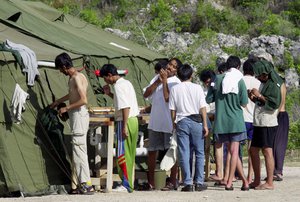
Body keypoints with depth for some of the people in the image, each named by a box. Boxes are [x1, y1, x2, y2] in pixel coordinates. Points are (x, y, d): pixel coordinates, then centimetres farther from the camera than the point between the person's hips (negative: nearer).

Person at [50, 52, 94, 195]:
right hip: (76, 116, 10)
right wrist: (58, 102, 47)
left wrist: (66, 108, -14)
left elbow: (83, 100, -23)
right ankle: (79, 184, 14)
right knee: (77, 151, 11)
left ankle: (86, 184, -11)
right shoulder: (72, 78, 15)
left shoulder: (77, 78, -15)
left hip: (79, 115, -10)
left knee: (79, 149, -10)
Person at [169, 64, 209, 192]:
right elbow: (203, 108, -3)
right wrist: (205, 125, 0)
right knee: (199, 153, 8)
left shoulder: (175, 89, 2)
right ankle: (199, 183, 5)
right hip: (196, 121, 0)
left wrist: (174, 124, 14)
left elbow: (172, 109, 3)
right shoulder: (197, 88, -1)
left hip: (182, 122, 0)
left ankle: (188, 183, -2)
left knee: (184, 154, 2)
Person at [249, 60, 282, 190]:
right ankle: (257, 181, 19)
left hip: (268, 124, -10)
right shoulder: (263, 84, 18)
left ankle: (269, 183, -8)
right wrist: (254, 98, 8)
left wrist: (259, 95, -18)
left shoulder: (273, 85, -12)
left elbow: (274, 103, -21)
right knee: (253, 150, 12)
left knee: (267, 151, -9)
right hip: (259, 123, 10)